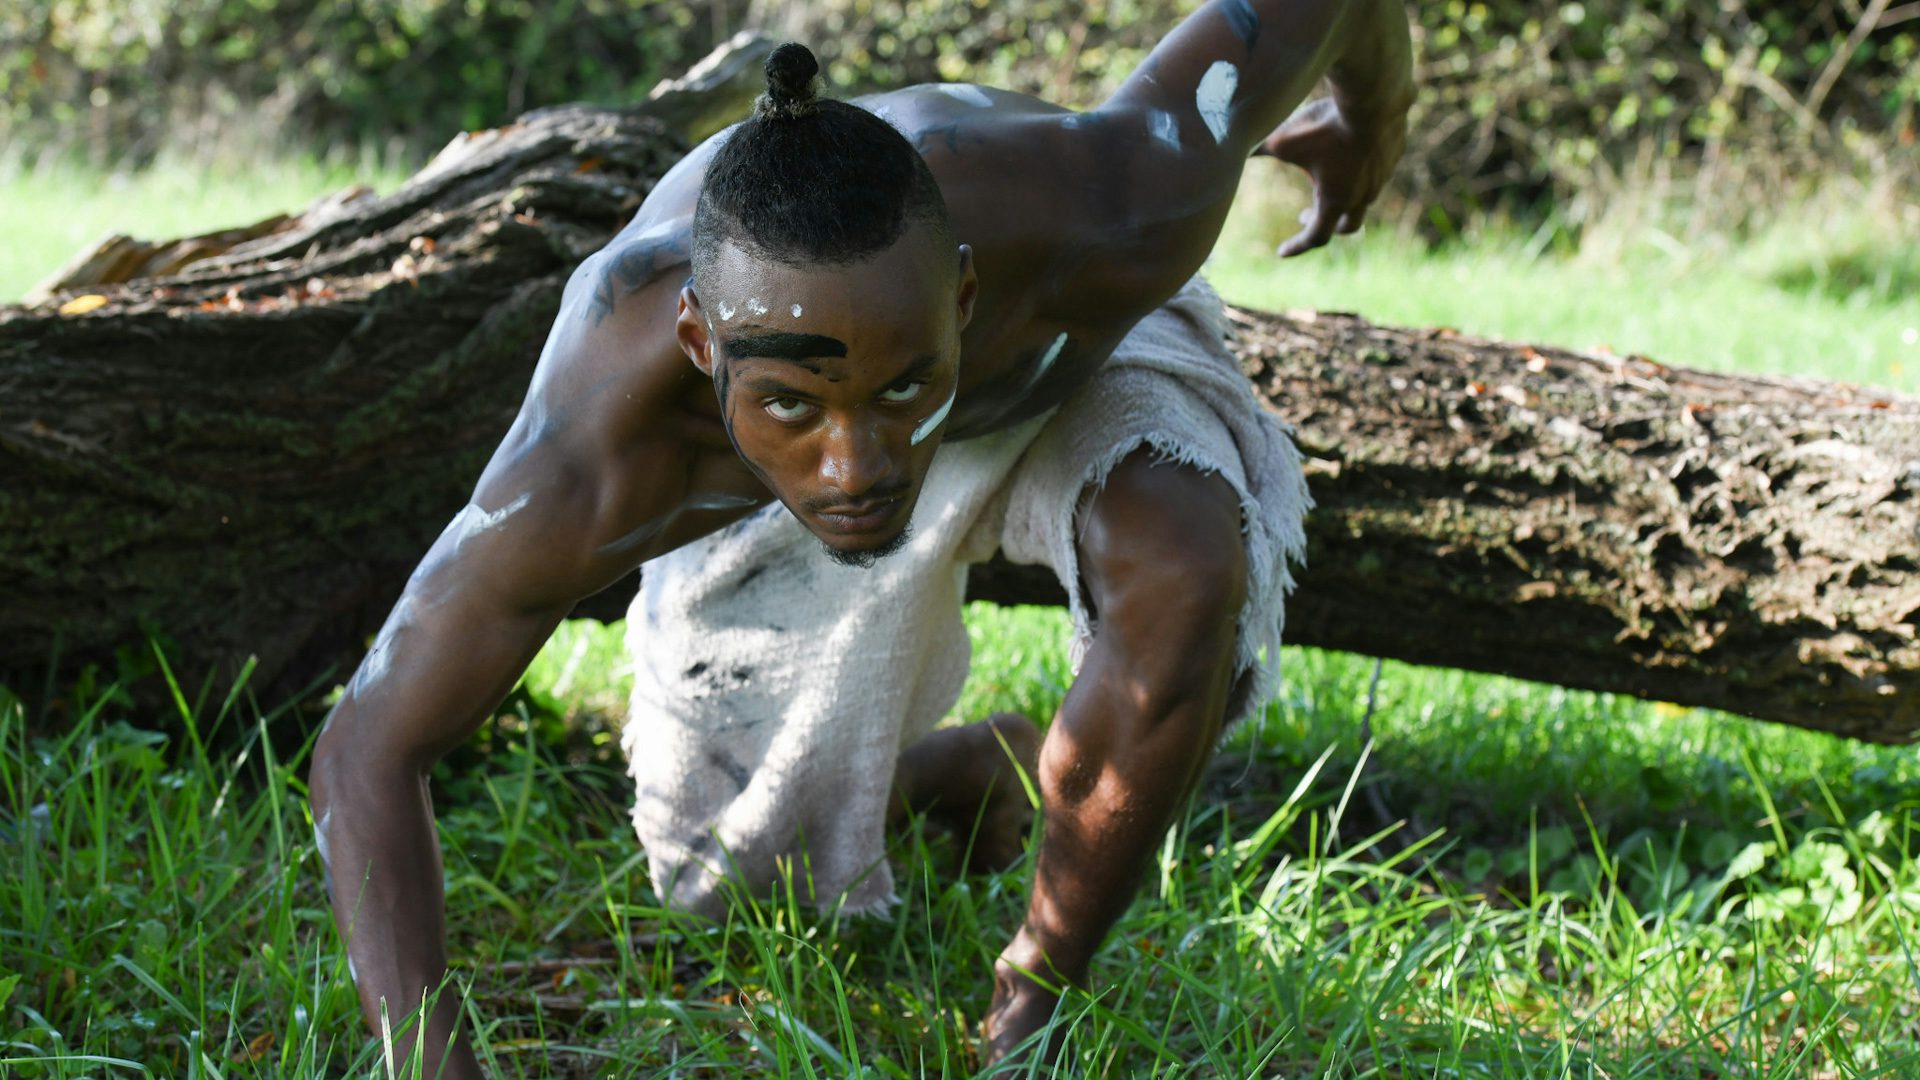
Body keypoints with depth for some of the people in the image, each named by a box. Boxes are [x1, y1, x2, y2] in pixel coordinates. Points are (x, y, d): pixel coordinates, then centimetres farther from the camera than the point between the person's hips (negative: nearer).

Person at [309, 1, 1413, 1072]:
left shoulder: (1112, 224, -47)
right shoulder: (594, 462, -45)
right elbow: (368, 752, -33)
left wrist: (1374, 108, -4)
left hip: (1067, 364, -1)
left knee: (1184, 577, -35)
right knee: (739, 890, 7)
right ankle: (969, 768, 41)